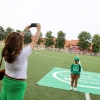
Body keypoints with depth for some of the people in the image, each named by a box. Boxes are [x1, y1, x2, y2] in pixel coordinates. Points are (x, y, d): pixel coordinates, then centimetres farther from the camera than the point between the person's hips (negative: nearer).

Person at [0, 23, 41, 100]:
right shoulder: (22, 54, -26)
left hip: (6, 80, 6)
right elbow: (35, 41, -15)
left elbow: (15, 39, 5)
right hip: (18, 84, -6)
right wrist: (39, 29, -2)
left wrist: (25, 29, 11)